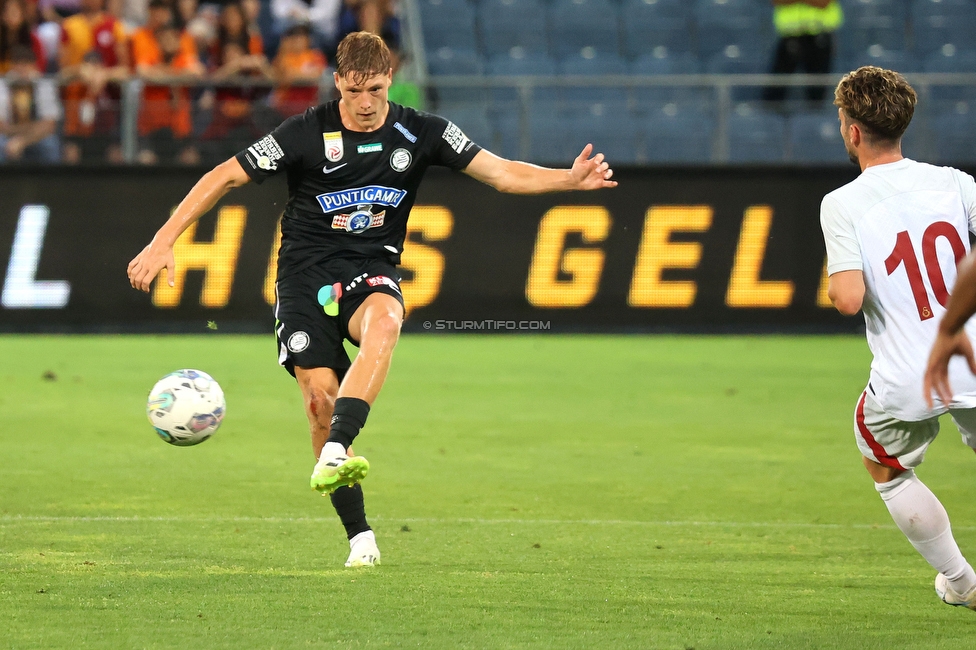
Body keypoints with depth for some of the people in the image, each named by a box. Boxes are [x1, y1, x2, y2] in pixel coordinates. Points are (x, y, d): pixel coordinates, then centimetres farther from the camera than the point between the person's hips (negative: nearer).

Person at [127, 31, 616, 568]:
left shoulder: (419, 134, 0)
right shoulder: (306, 134, -8)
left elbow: (502, 173, 0)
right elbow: (226, 177, -5)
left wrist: (570, 179, -16)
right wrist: (163, 242, -12)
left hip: (371, 269, 1)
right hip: (307, 270, -1)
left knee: (384, 321, -36)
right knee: (321, 398, -14)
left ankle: (334, 455, -47)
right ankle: (359, 535, -1)